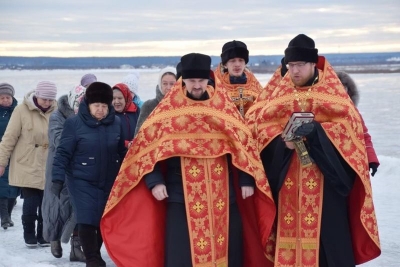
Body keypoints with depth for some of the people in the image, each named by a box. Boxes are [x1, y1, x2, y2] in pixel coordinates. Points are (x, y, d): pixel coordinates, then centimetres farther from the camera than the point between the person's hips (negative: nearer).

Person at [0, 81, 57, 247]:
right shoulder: (22, 110, -10)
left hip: (49, 168, 3)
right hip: (27, 166, -3)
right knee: (31, 203, -2)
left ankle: (43, 235, 23)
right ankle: (29, 235, 18)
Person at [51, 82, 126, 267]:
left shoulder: (116, 123, 1)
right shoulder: (74, 123, -9)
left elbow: (122, 152, 11)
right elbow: (63, 153, -9)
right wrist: (58, 179, -15)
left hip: (109, 182, 4)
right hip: (82, 182, -4)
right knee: (87, 220, -12)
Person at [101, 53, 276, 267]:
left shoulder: (223, 107, 5)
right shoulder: (169, 109, -1)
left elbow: (242, 144, 8)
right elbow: (148, 146, -1)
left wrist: (247, 181, 2)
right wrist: (154, 181, -11)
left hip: (222, 196, 2)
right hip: (182, 197, -2)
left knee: (226, 250, 9)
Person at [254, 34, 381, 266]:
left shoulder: (332, 89, 1)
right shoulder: (281, 92, 10)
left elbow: (350, 122, -9)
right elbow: (263, 123, 5)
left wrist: (316, 131, -23)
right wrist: (282, 139, -16)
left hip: (324, 174, -3)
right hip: (288, 177, 3)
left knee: (326, 230, -4)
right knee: (290, 228, 4)